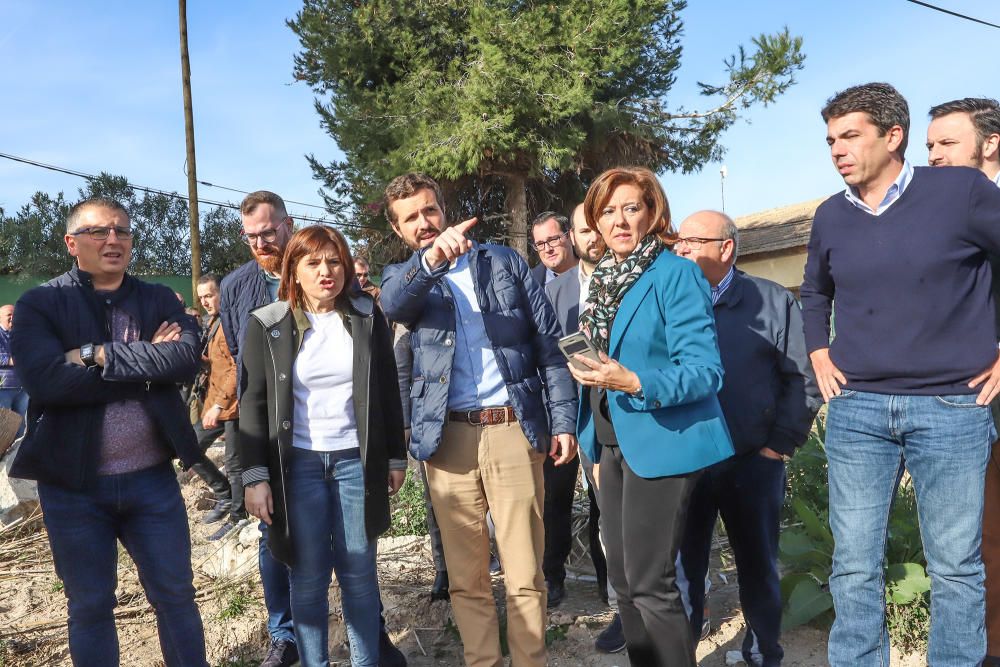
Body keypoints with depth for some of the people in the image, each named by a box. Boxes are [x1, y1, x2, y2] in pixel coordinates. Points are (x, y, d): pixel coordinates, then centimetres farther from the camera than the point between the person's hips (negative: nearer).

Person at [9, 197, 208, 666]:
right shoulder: (39, 304, -3)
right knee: (89, 606, 15)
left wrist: (100, 355, -20)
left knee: (175, 594, 12)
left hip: (152, 477, 2)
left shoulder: (159, 300, 4)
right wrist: (148, 367, -17)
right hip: (73, 483, -1)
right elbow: (45, 379, -20)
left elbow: (188, 356, -15)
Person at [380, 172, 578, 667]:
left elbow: (549, 344, 6)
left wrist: (563, 419, -2)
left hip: (514, 429, 0)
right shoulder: (404, 277, 10)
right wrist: (430, 259, -37)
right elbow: (394, 303, -17)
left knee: (524, 575, 5)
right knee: (466, 578, 9)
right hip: (447, 438, 1)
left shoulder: (504, 262, 9)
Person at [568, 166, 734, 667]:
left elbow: (705, 371, -19)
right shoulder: (604, 278, 11)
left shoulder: (675, 273, -12)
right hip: (614, 444, 8)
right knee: (622, 578, 15)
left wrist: (636, 382, -31)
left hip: (660, 443, -8)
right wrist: (595, 411, 17)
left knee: (650, 582, -3)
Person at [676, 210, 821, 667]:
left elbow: (804, 378, -1)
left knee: (758, 566, 13)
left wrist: (781, 444, -5)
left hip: (752, 463, -1)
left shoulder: (772, 302, 0)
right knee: (683, 565, 7)